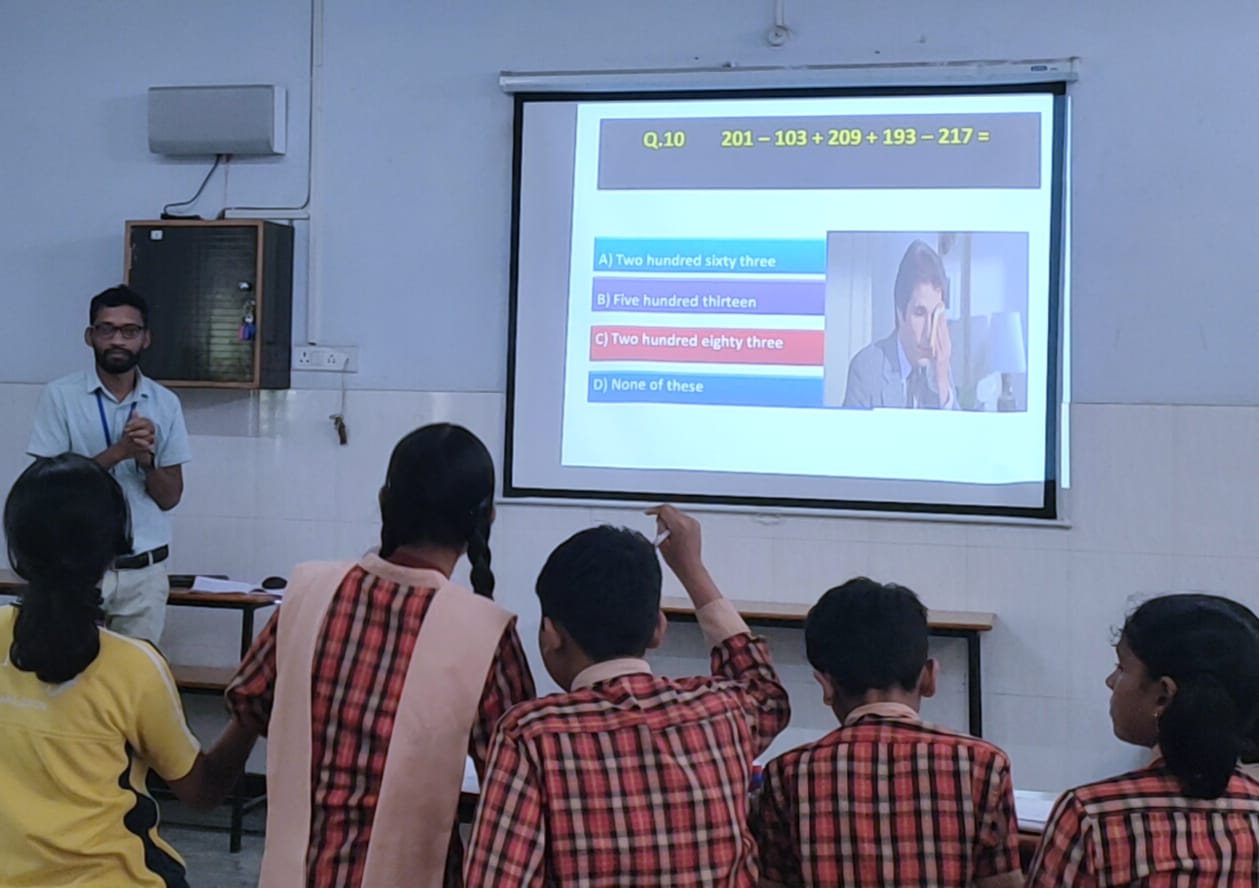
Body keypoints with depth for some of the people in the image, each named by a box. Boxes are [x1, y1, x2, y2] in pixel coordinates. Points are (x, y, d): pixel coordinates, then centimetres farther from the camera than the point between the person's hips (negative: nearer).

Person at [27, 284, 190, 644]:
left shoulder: (165, 403, 3)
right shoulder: (61, 395, -4)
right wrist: (117, 452, -19)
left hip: (145, 571, 2)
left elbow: (170, 498, 4)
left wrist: (146, 458, -16)